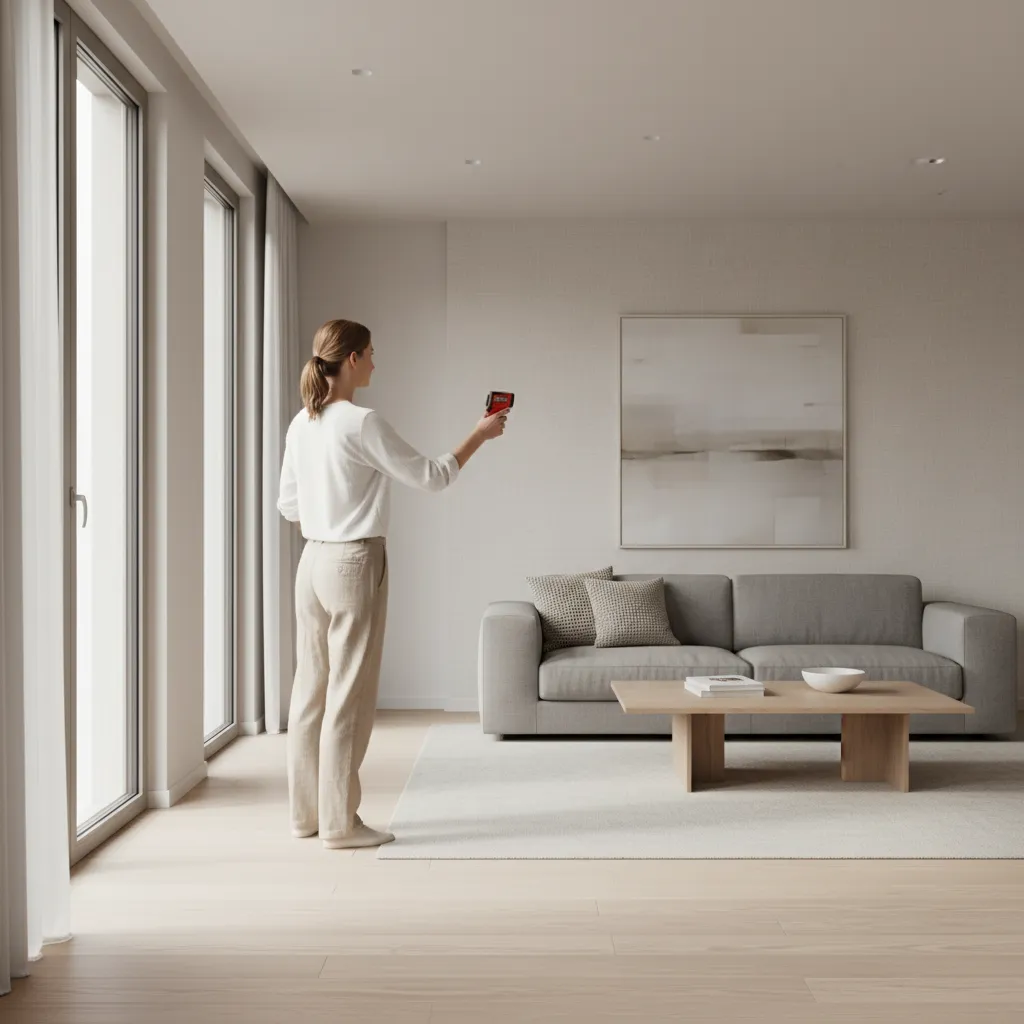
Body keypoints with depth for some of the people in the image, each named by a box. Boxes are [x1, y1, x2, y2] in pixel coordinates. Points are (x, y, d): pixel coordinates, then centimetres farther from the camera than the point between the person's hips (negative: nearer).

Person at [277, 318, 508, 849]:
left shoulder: (301, 425, 8)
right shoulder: (362, 423, -15)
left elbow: (289, 505, 15)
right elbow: (430, 477, -10)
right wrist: (480, 435, 1)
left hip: (311, 563, 8)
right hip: (354, 565, -8)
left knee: (311, 688, 12)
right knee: (349, 694, -1)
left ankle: (307, 812, 22)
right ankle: (340, 823, 7)